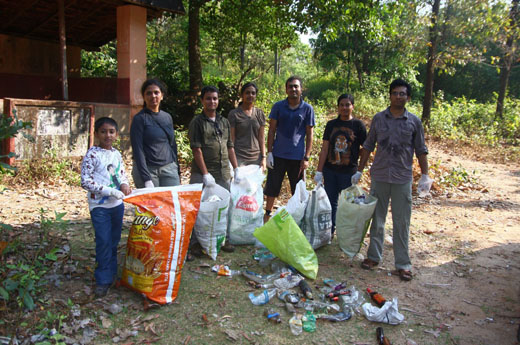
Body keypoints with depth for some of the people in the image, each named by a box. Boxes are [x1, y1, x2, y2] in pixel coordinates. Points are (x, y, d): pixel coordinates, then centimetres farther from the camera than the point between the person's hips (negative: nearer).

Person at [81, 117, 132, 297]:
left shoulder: (116, 153, 7)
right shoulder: (92, 154, -11)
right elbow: (85, 181, -15)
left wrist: (124, 184, -4)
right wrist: (110, 191, -21)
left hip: (117, 204, 6)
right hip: (99, 206, -6)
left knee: (114, 241, 15)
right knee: (104, 242, -4)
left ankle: (112, 272, 30)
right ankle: (103, 280, 9)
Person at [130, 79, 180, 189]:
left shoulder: (168, 117, 12)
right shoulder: (139, 119, -4)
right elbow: (138, 150, -11)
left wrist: (177, 172, 14)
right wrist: (146, 179, -18)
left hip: (169, 169, 4)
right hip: (147, 170, -4)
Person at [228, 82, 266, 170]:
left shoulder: (259, 113, 10)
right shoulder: (234, 114, 1)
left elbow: (261, 138, 9)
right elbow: (231, 139, -2)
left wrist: (263, 157, 3)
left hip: (256, 157, 3)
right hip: (239, 157, -3)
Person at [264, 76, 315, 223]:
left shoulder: (307, 109, 1)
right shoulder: (278, 106, 2)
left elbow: (309, 135, 2)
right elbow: (272, 130, 4)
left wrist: (306, 158, -4)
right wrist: (269, 152, -3)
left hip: (298, 156, 0)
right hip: (278, 155, 1)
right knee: (272, 188, 9)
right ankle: (267, 214, 26)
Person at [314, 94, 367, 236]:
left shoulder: (358, 125, -3)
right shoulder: (331, 124, 4)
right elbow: (324, 149, 3)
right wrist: (319, 171, -1)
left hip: (349, 172, -2)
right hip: (330, 171, 3)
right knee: (331, 201, 11)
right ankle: (330, 231, 25)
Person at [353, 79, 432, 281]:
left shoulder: (414, 121, 1)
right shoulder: (379, 118, 3)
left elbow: (421, 150, 5)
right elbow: (368, 146, 9)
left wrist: (425, 175, -3)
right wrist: (359, 171, 7)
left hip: (402, 179, -1)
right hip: (379, 176, 1)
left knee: (402, 223, 4)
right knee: (377, 219, 11)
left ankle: (403, 264, 14)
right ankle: (374, 256, 24)